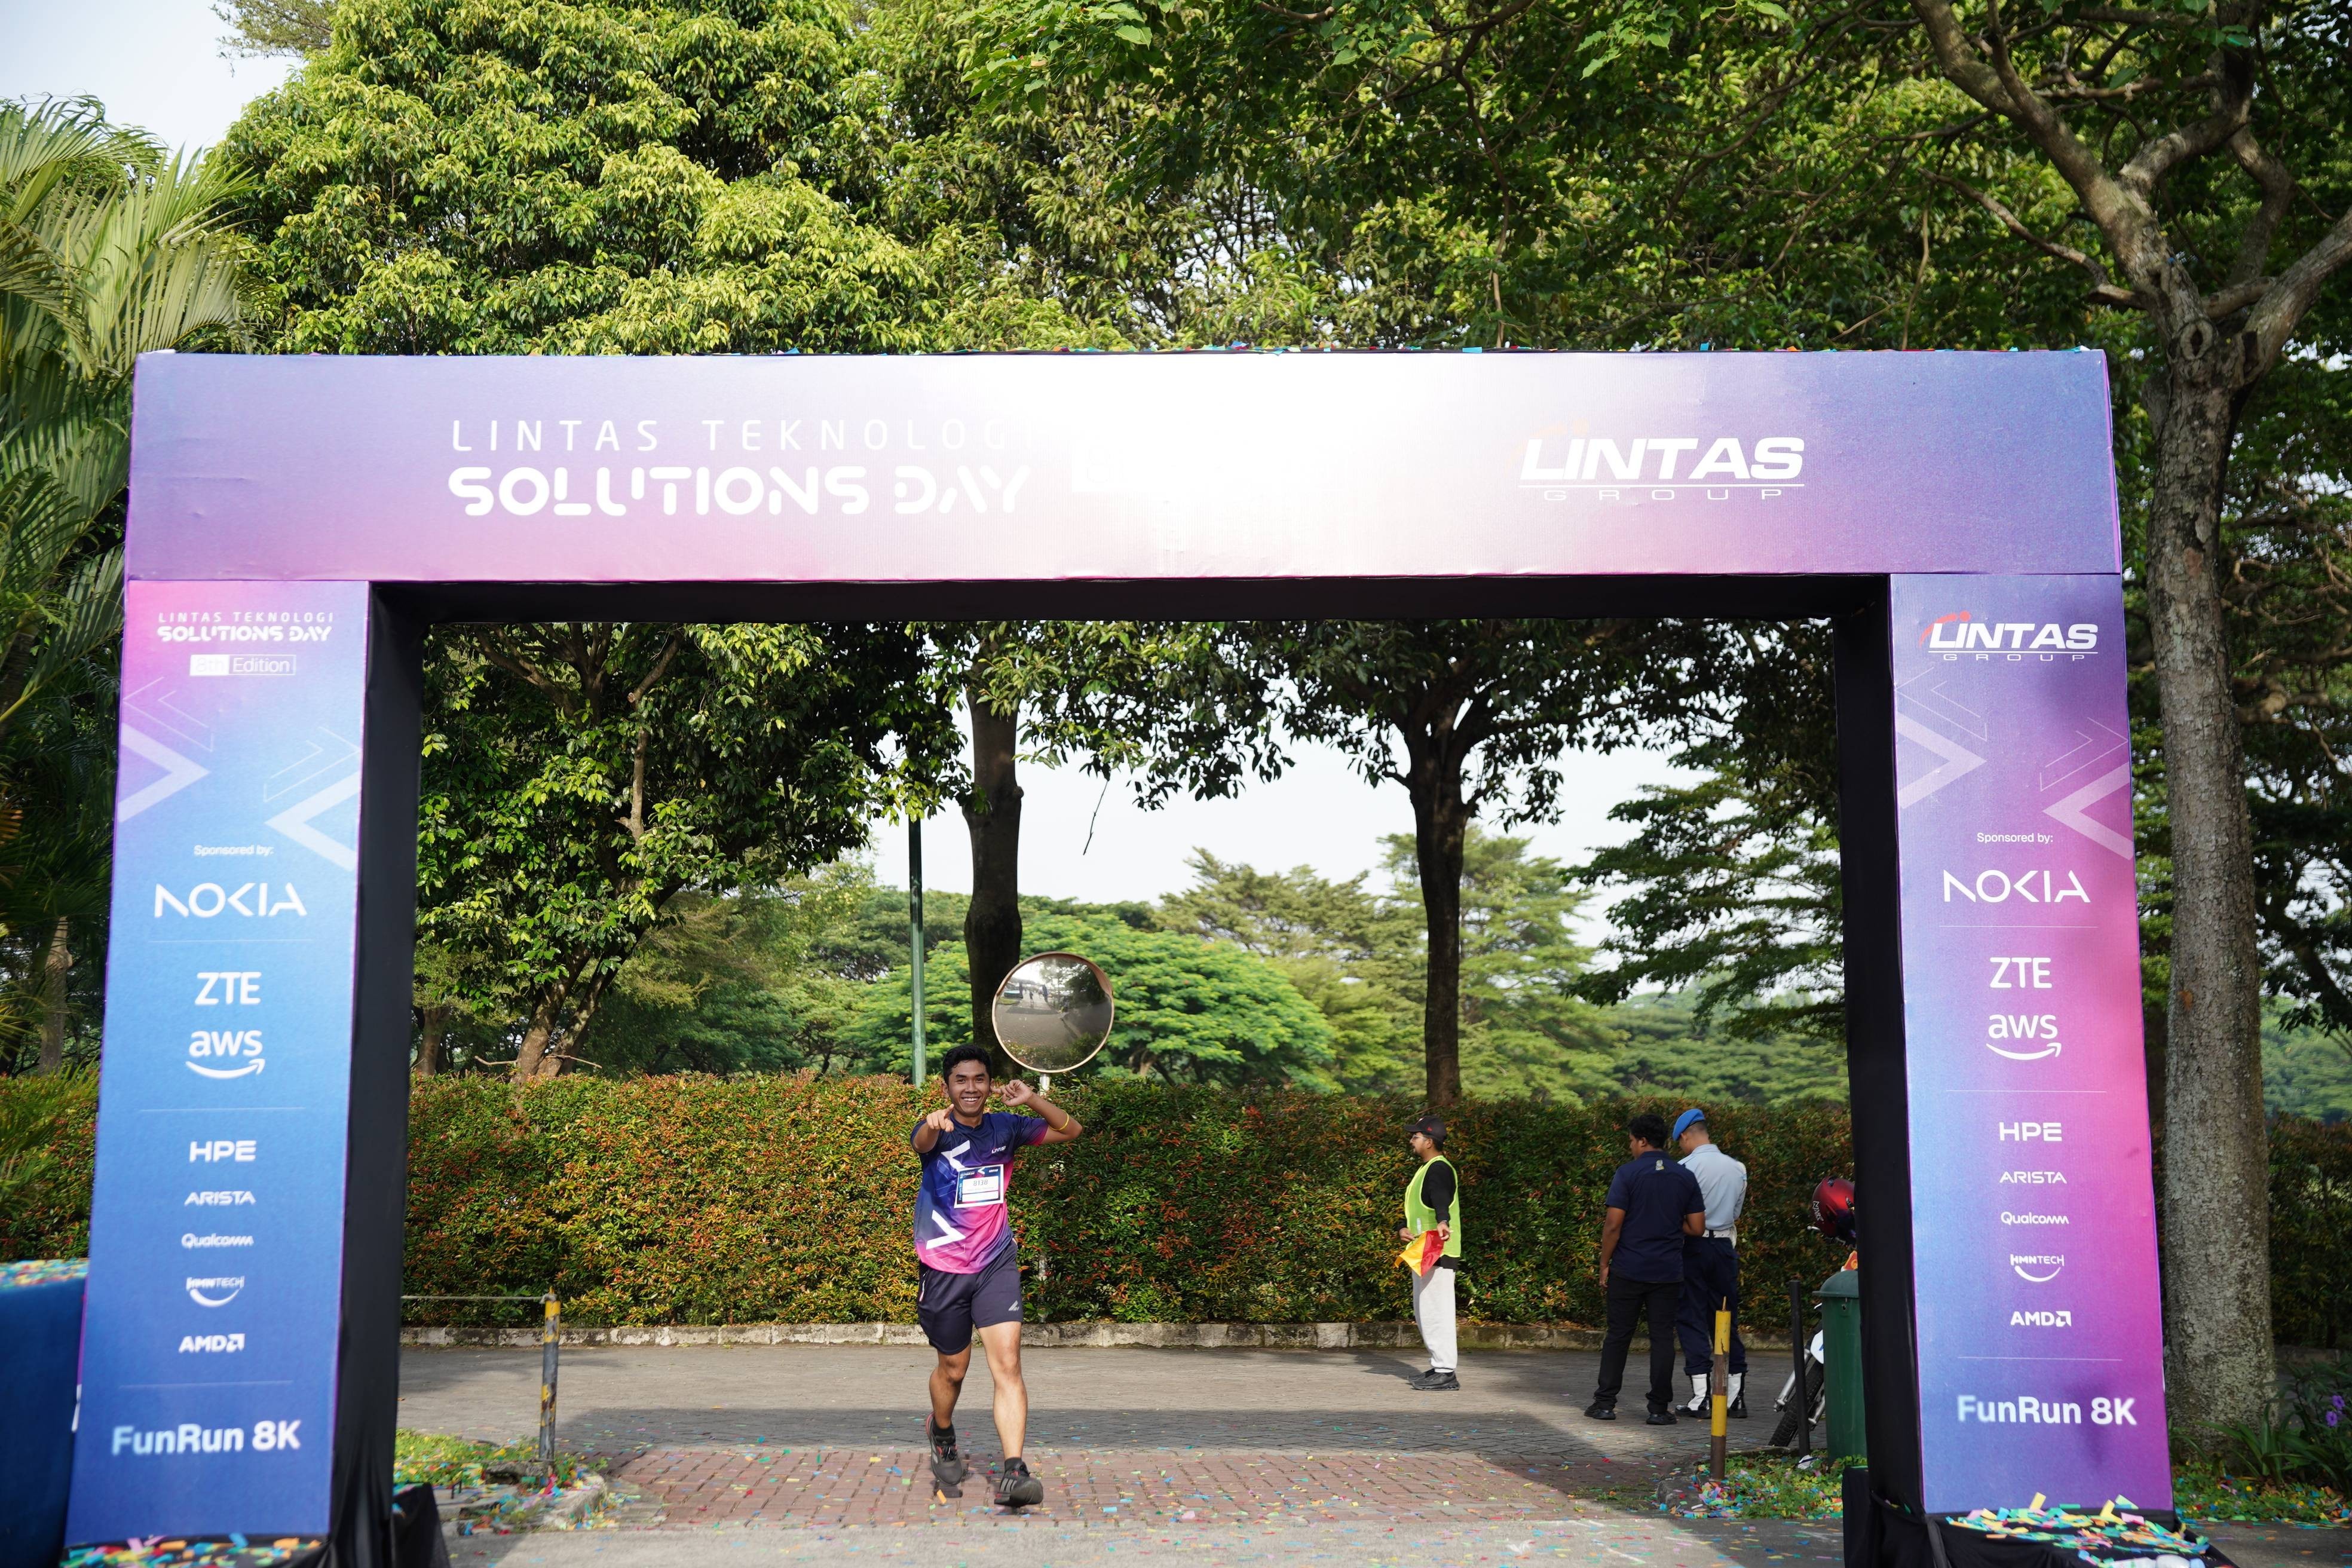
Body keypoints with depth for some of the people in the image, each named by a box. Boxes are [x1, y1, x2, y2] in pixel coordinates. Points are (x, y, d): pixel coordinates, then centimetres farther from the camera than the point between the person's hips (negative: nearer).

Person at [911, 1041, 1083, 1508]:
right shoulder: (937, 1131, -11)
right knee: (954, 1368, 14)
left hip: (997, 1264, 2)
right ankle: (941, 1436, 45)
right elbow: (922, 1142, -36)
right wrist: (934, 1123, -62)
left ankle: (1013, 1474, -16)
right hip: (943, 1268, -2)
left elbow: (1071, 1130, 4)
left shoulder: (1006, 1127, 1)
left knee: (1008, 1366, -12)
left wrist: (1032, 1100, -16)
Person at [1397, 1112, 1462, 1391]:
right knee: (1423, 1312, 16)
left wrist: (1442, 1222, -54)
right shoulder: (1427, 1169, 19)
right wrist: (1402, 1229, 4)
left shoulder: (1439, 1169, -14)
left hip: (1438, 1252, -11)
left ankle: (1445, 1372, -6)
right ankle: (1439, 1366, 24)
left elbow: (1441, 1199, -36)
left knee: (1436, 1311, -10)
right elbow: (1415, 1209, 23)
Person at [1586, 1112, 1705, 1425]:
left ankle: (1605, 1403, 9)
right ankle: (1660, 1408, 5)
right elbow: (1697, 1227, 4)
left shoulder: (1628, 1173, -8)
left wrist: (1604, 1264, -2)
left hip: (1628, 1270, -2)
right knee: (1662, 1338, 6)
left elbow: (1613, 1224, -11)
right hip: (1668, 1273, 2)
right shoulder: (1685, 1177, 4)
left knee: (1617, 1336, 7)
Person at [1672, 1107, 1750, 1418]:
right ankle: (1736, 1396, 10)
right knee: (1727, 1319, 11)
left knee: (1691, 1319, 1)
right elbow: (1737, 1213, 15)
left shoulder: (1685, 1168, -11)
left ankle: (1701, 1398, -4)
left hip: (1693, 1247, -5)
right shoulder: (1738, 1168, 7)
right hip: (1727, 1246, 5)